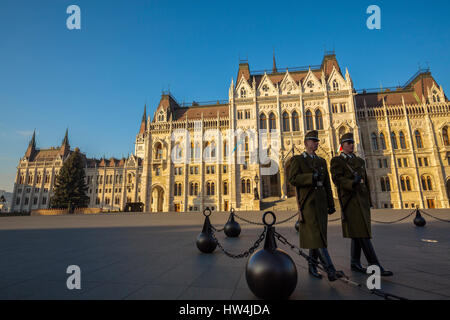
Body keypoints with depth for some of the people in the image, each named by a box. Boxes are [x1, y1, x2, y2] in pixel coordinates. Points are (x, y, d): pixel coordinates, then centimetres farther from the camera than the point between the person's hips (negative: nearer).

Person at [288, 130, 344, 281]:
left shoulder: (322, 161, 17)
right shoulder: (297, 159, 0)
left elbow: (327, 184, 15)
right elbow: (292, 179, -14)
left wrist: (331, 204, 10)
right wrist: (312, 177, -24)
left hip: (321, 202, 6)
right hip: (307, 202, -6)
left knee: (317, 235, 7)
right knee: (316, 236, -13)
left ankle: (312, 266, 20)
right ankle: (330, 271, -14)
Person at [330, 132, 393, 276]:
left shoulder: (359, 161, 21)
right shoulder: (337, 160, -1)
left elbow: (365, 181, 21)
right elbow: (337, 179, -13)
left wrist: (369, 201, 18)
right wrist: (352, 183, -28)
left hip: (362, 200, 8)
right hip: (350, 200, -7)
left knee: (358, 233, 10)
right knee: (362, 233, -10)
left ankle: (355, 263, 19)